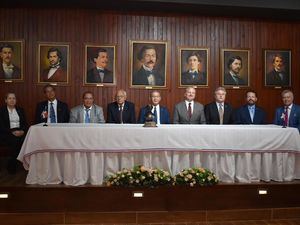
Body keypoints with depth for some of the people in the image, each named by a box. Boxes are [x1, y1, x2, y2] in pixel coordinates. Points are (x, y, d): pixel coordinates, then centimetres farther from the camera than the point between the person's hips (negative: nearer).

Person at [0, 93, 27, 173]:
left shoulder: (20, 110, 16)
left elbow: (25, 123, 12)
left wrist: (23, 131, -9)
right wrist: (12, 132, -17)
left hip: (20, 132, 3)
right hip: (7, 133, -3)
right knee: (16, 142, -33)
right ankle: (11, 166, -14)